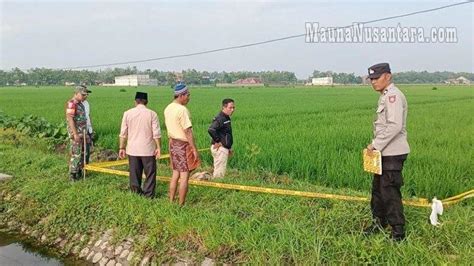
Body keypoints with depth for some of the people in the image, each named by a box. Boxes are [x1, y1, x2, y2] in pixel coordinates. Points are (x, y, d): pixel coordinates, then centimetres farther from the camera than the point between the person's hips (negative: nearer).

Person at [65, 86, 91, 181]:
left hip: (82, 133, 9)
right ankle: (72, 174, 4)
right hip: (76, 133, -9)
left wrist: (85, 134, 20)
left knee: (82, 153, 13)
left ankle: (79, 172, 22)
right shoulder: (71, 104, -15)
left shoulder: (80, 104, 13)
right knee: (76, 154, -5)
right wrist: (75, 134, -24)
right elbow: (70, 119, -21)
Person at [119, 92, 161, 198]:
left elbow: (123, 133, 3)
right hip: (148, 150, -3)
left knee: (134, 174, 12)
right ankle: (148, 195, 6)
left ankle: (135, 193, 20)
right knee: (150, 173, 6)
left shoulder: (127, 113, 1)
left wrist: (122, 148, 10)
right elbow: (156, 133, -8)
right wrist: (158, 147, -1)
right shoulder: (151, 114, -5)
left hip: (132, 150, 3)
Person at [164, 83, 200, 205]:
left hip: (173, 143, 8)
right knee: (184, 176, -1)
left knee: (176, 174, 16)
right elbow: (188, 131, -19)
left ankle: (171, 201, 22)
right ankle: (181, 204, 4)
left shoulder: (168, 108, 8)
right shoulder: (182, 109, -19)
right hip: (183, 144, -8)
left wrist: (172, 142, 19)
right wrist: (194, 149, -15)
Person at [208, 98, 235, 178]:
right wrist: (217, 141, -23)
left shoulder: (226, 118, 14)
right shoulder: (220, 118, -17)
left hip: (224, 148, 10)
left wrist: (229, 147, 19)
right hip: (220, 148, -10)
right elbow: (211, 130, -33)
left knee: (217, 171, 18)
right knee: (220, 173, -5)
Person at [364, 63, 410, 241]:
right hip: (384, 152, 10)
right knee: (378, 188, 19)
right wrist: (376, 145, 12)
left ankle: (398, 232, 6)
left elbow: (395, 126, -25)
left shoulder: (393, 95, -16)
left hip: (392, 153, -10)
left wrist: (376, 144, -19)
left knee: (389, 191, -5)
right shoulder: (385, 96, 15)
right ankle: (379, 222, 34)